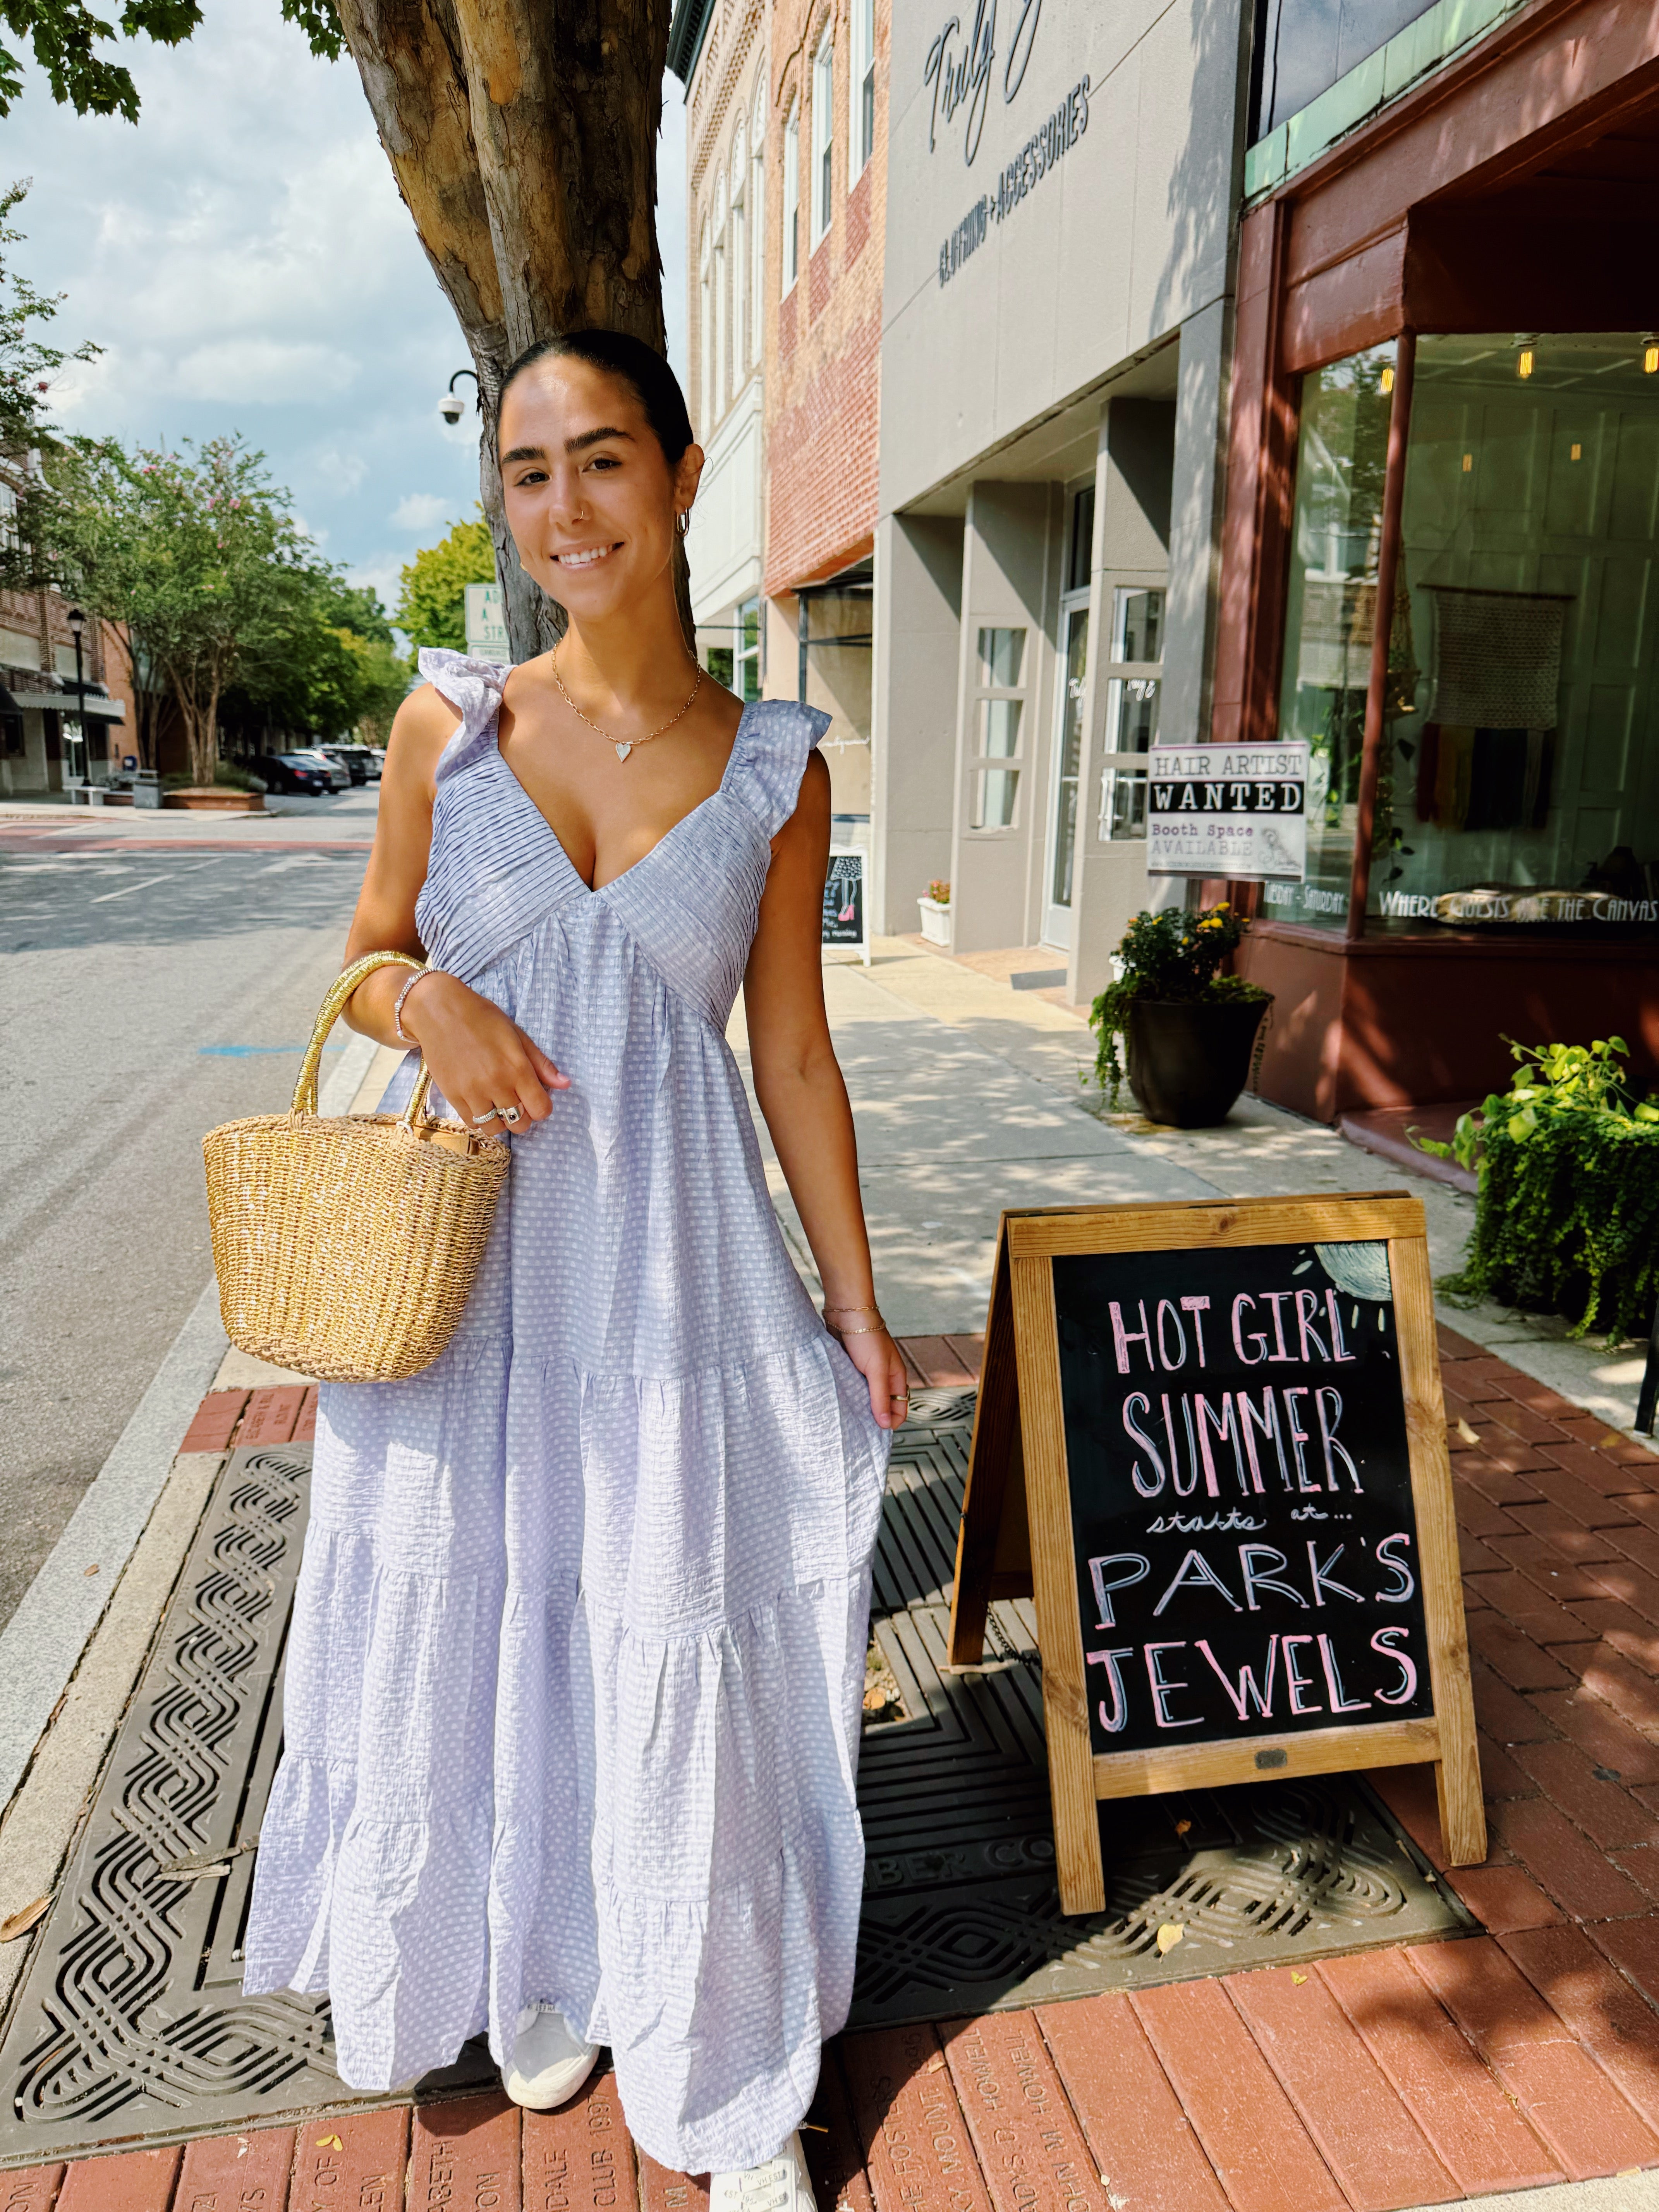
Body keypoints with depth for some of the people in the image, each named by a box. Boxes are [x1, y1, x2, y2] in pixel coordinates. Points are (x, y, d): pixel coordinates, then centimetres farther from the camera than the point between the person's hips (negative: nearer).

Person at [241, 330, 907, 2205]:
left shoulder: (775, 766, -1)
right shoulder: (449, 721, 0)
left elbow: (794, 1054, 2)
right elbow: (366, 954, 10)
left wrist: (855, 1304, 3)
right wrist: (430, 1008, -14)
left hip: (676, 1274, -1)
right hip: (465, 1268, 2)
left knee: (684, 1660, 7)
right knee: (481, 1625, 15)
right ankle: (535, 1967, 46)